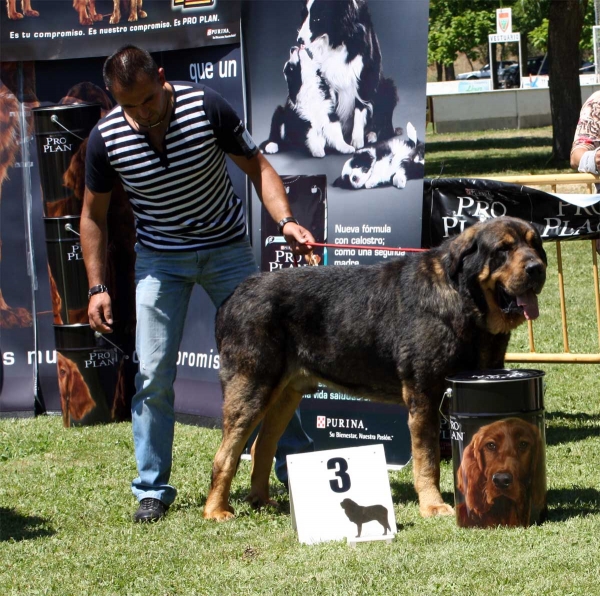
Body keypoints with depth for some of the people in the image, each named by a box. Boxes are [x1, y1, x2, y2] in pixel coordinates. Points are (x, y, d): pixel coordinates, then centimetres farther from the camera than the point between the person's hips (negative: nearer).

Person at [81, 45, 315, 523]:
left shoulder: (207, 107, -20)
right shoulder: (107, 139, -15)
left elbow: (257, 165, -8)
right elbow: (93, 215, 0)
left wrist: (285, 221, -23)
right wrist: (97, 288, -4)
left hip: (227, 248, 0)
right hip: (160, 259, 1)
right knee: (153, 375, -4)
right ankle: (152, 491, 8)